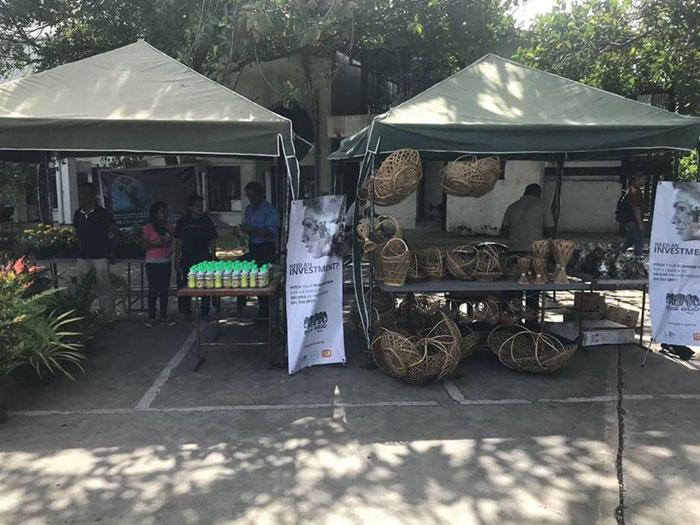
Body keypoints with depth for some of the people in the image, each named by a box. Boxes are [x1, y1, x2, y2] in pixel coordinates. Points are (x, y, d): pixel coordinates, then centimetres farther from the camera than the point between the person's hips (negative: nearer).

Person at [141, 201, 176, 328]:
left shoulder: (168, 227, 10)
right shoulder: (148, 227, -5)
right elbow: (143, 245, -5)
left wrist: (171, 249, 3)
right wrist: (155, 243, -20)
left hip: (166, 261, 5)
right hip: (153, 262, -5)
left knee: (164, 290, 8)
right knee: (153, 290, -2)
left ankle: (164, 317, 14)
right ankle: (151, 318, 6)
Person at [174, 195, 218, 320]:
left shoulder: (206, 220, 5)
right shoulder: (182, 221, 3)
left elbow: (212, 241, 8)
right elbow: (178, 242, 5)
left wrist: (213, 257, 3)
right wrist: (177, 259, 1)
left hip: (204, 258, 0)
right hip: (187, 258, 0)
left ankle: (205, 312, 12)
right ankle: (187, 312, 14)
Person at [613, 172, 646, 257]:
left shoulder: (630, 189, 14)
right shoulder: (635, 191, -17)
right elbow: (636, 209, -21)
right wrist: (640, 223, -20)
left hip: (627, 221, 10)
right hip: (633, 221, -10)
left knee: (629, 241, 19)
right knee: (639, 242, -2)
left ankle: (614, 255, 17)